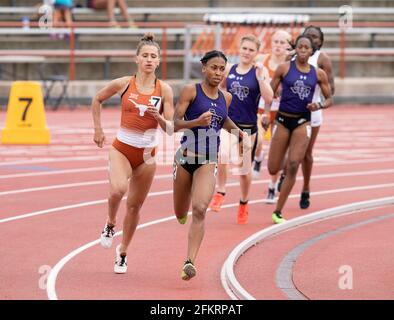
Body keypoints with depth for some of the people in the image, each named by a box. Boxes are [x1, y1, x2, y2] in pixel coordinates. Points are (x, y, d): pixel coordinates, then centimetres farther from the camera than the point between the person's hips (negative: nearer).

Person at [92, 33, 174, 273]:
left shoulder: (164, 90, -4)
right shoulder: (123, 84, -5)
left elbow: (170, 128, -2)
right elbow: (97, 100, 13)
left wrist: (159, 118, -22)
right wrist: (98, 130, 9)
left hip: (147, 154, 2)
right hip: (122, 148, -2)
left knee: (135, 205, 8)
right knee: (117, 190, -28)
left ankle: (123, 253, 27)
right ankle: (111, 224, 3)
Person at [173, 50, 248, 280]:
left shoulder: (226, 98, 9)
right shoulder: (191, 91, -5)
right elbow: (175, 123, -10)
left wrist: (237, 130, 15)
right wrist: (197, 122, -27)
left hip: (208, 161, 1)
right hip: (186, 157, -1)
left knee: (200, 209, -21)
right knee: (181, 214, 12)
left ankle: (190, 262, -25)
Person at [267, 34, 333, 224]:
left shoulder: (318, 74, 3)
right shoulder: (284, 68, -1)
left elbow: (329, 99, 11)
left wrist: (319, 106, -10)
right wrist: (266, 113, -12)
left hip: (303, 122, 0)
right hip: (283, 120, 0)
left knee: (293, 167, -12)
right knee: (273, 170, 1)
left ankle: (278, 212, -3)